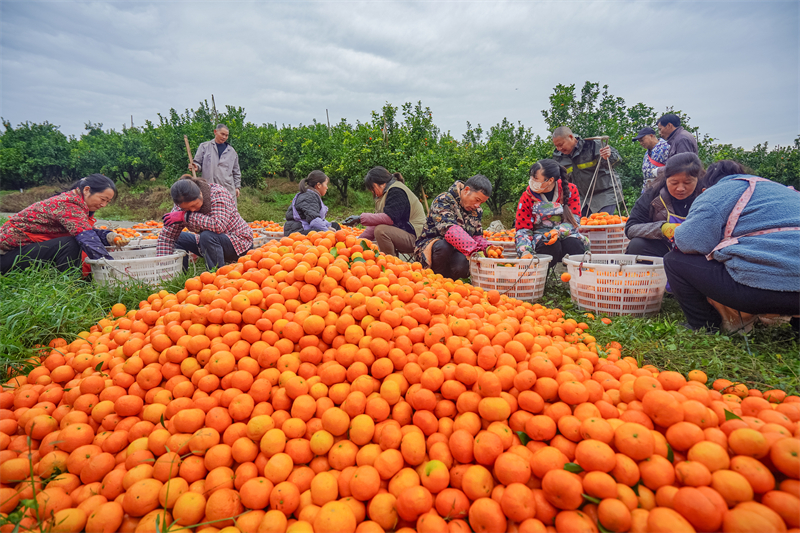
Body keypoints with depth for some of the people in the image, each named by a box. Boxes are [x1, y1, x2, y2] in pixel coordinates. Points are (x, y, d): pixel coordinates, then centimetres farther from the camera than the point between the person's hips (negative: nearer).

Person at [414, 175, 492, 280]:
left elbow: (477, 236, 11)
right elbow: (449, 230, -32)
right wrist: (474, 249, -43)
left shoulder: (477, 210, 9)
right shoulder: (443, 200, -16)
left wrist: (487, 247, -13)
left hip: (456, 253, 5)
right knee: (444, 245, -39)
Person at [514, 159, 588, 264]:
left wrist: (558, 231, -26)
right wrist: (525, 252, -24)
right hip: (540, 239, -1)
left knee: (573, 244, -31)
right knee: (553, 245, -33)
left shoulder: (570, 190, -1)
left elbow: (574, 219, -3)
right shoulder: (527, 197, -4)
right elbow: (523, 229, -5)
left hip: (566, 235, 1)